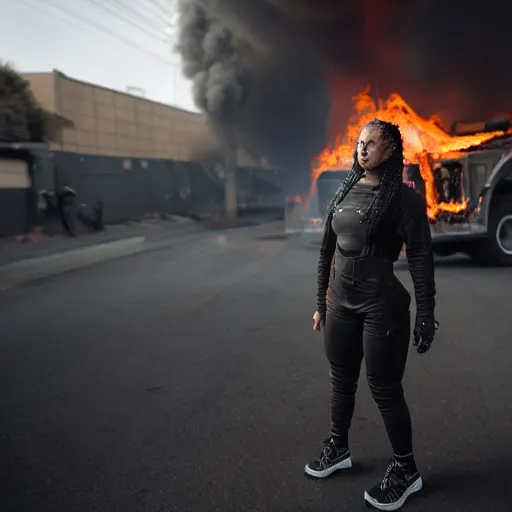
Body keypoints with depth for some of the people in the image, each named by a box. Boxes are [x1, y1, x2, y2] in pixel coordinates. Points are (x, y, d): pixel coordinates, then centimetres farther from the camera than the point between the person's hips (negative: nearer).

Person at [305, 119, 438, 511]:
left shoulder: (403, 197, -10)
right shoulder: (345, 191, 7)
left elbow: (421, 259, -11)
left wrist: (426, 315, -13)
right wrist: (321, 301, 13)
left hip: (382, 307, -6)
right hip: (340, 303, 6)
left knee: (385, 390, 5)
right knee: (341, 381, 18)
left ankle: (406, 471, 25)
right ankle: (338, 449, 39)